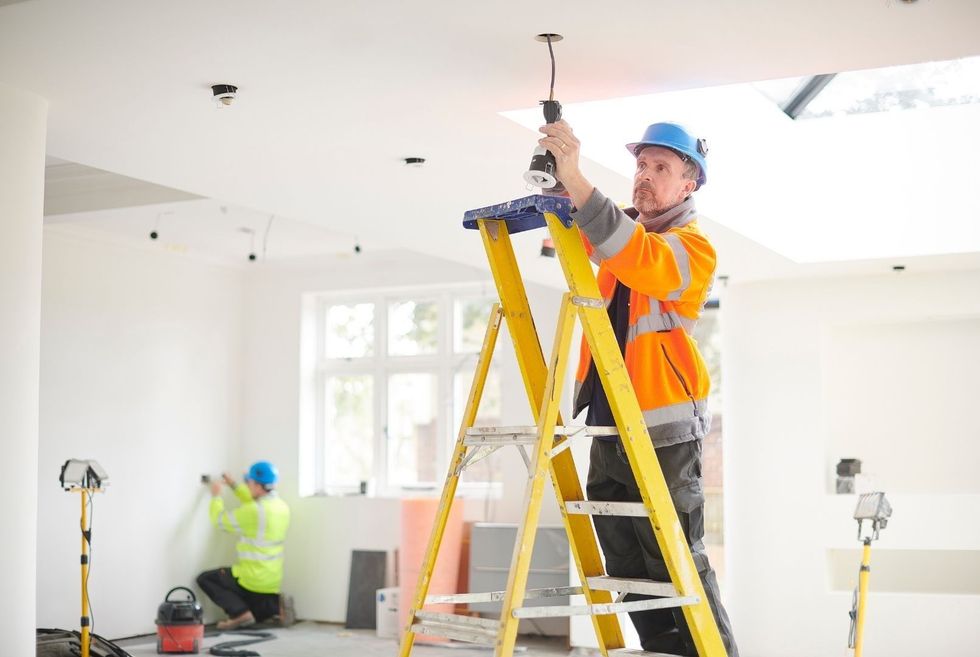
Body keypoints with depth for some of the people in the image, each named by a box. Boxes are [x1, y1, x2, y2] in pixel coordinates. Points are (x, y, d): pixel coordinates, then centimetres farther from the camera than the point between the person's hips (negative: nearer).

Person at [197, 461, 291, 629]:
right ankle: (276, 605, -1)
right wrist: (234, 486, 22)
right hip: (273, 582, 8)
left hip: (252, 579, -8)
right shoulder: (281, 506, 2)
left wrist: (216, 496, 6)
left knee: (204, 579, 8)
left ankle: (239, 612, -7)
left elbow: (220, 521, -10)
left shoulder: (253, 512, -22)